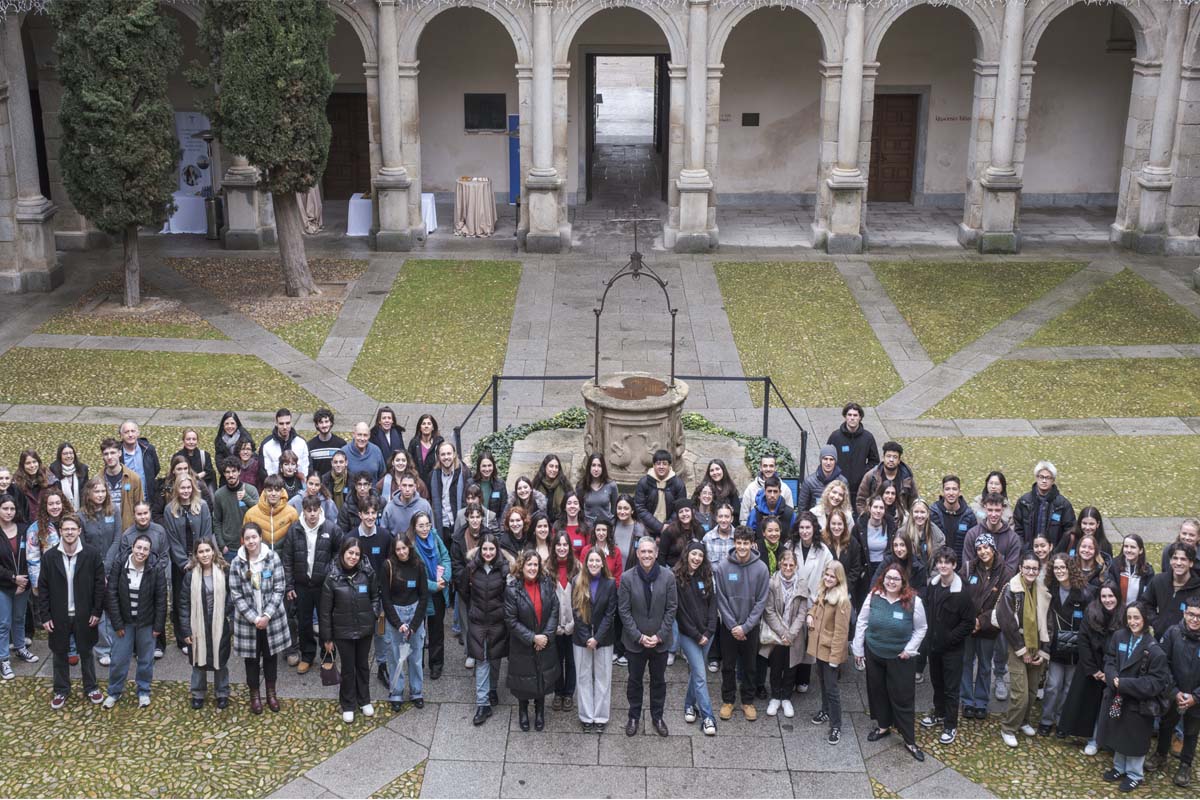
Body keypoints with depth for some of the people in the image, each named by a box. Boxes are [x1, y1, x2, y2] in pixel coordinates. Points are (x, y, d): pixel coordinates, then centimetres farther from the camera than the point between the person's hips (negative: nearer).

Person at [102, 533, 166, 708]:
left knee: (145, 660, 12)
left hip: (146, 623, 0)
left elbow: (161, 599, -7)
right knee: (118, 659, 8)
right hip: (124, 621, 0)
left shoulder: (155, 571, -13)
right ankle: (114, 692, 28)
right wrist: (117, 624, -10)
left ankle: (144, 692, 30)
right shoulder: (119, 567, -12)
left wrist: (158, 626, -7)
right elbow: (111, 596, -9)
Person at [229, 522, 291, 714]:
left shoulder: (273, 557, -9)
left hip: (272, 617, 0)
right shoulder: (237, 563, -8)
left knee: (271, 655, 14)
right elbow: (236, 595, -8)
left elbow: (279, 589, -8)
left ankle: (271, 692, 31)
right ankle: (254, 695, 28)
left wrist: (267, 615, -15)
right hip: (248, 619, 0)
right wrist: (254, 618, -15)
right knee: (252, 658, 11)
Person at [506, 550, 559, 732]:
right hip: (522, 645, -2)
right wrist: (532, 638, -17)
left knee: (542, 678, 13)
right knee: (524, 680, 10)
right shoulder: (512, 589, -14)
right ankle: (523, 712, 35)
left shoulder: (547, 584, -6)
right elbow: (511, 620, -14)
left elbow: (554, 611, -5)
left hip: (545, 643, 2)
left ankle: (540, 711, 36)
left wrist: (546, 635, -15)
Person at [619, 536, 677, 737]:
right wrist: (639, 636, -13)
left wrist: (660, 635, -10)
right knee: (635, 680, 14)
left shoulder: (668, 577, -8)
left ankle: (657, 717, 31)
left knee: (659, 680, 15)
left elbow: (672, 608, -4)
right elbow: (623, 610, -8)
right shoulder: (627, 578, -10)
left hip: (660, 641, 1)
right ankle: (634, 717, 30)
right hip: (635, 641, -1)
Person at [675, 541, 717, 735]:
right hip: (688, 634, -5)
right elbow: (680, 611, -11)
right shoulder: (677, 579, -10)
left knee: (696, 671, 13)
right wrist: (696, 635, -11)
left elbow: (712, 605, 4)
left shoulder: (706, 578, 5)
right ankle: (707, 717, -6)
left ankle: (689, 705, 32)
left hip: (706, 634, 5)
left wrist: (708, 632, -7)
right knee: (700, 675, -8)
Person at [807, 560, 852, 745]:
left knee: (831, 688, -2)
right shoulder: (822, 593, 4)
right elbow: (815, 607, 25)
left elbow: (841, 631, -22)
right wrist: (810, 615, 2)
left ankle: (836, 726, 7)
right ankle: (826, 711, 41)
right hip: (819, 647, 8)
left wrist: (835, 656, -22)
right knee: (823, 682, 23)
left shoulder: (842, 600, -22)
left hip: (831, 650, -8)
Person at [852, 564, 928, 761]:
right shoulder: (873, 597, -9)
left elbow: (921, 629, -3)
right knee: (877, 691, 17)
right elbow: (861, 623, 0)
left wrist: (909, 650, -9)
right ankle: (883, 726, 39)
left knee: (902, 698, 2)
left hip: (900, 658, -3)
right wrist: (858, 649, 2)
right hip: (873, 654, 3)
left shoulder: (913, 601, -16)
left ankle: (910, 741, 13)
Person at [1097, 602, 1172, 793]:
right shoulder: (1119, 636, -6)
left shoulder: (1153, 649, -20)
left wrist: (1124, 684, -22)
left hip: (1139, 702, -4)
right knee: (1117, 733, 20)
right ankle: (1119, 768, 40)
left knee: (1135, 739, 11)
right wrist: (1114, 680, -20)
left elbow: (1157, 681, -19)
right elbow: (1109, 661, 1)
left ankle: (1135, 775, 31)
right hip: (1116, 697, 4)